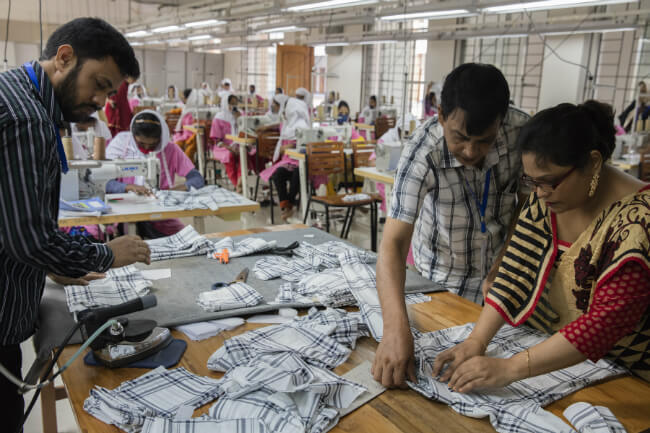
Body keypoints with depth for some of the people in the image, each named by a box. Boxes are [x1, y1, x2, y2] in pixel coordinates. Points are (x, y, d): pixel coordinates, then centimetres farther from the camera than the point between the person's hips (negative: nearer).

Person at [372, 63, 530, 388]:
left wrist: (505, 259, -11)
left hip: (498, 268, 3)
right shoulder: (422, 152, -33)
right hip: (443, 278, -2)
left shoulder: (521, 130, -22)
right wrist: (396, 328, -54)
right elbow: (393, 243, -41)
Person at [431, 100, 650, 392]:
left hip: (621, 380, -5)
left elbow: (609, 319, -31)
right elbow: (517, 271, -10)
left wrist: (510, 369, -36)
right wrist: (476, 341, -22)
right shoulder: (545, 198, -6)